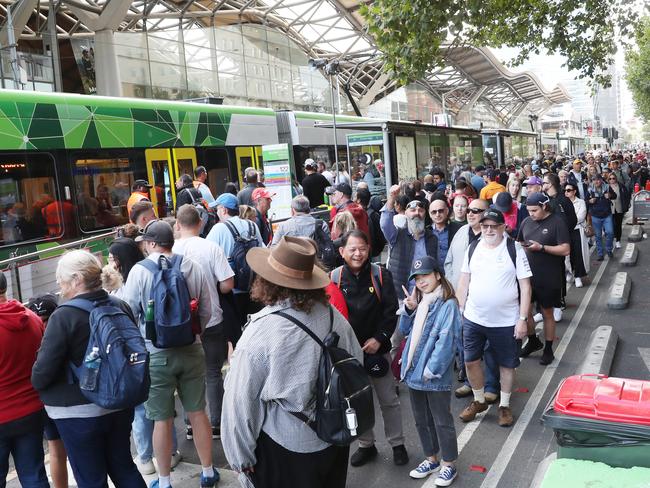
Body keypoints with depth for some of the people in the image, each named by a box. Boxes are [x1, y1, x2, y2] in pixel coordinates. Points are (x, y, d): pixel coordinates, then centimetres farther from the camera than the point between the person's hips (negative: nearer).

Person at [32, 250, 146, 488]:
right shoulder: (121, 307, -2)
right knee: (123, 466, 20)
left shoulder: (63, 317, -19)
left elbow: (42, 373, -17)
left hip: (79, 412, -5)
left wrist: (36, 382, 5)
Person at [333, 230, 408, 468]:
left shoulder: (381, 275, -5)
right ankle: (366, 445, 33)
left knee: (389, 399, 9)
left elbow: (391, 311, -5)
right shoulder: (334, 278, -5)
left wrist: (379, 338, -14)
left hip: (378, 348, -1)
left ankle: (397, 444, 29)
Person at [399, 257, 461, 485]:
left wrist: (431, 370, -22)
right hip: (413, 372, 8)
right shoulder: (418, 301, 10)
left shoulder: (447, 304, -15)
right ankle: (431, 459, 36)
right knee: (421, 420, 19)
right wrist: (409, 310, -2)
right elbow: (405, 331, 15)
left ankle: (448, 465, 23)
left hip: (434, 377, -8)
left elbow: (446, 340, -21)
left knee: (442, 421, 7)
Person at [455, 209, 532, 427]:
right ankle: (479, 401, 32)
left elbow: (525, 287, -9)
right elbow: (464, 282, 8)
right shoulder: (473, 249, 1)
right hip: (473, 318, 3)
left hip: (505, 321, -3)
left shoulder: (514, 250, -9)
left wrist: (522, 319, -12)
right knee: (470, 361, 11)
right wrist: (460, 312, 6)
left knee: (506, 364, 11)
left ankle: (504, 405, 31)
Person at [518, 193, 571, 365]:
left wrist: (541, 247, -23)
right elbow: (520, 244, 18)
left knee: (547, 313, 8)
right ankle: (533, 341, 32)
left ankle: (548, 350, 23)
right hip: (527, 274, 5)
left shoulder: (557, 222, -10)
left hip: (548, 278, -5)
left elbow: (565, 249, -15)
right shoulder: (526, 222, 6)